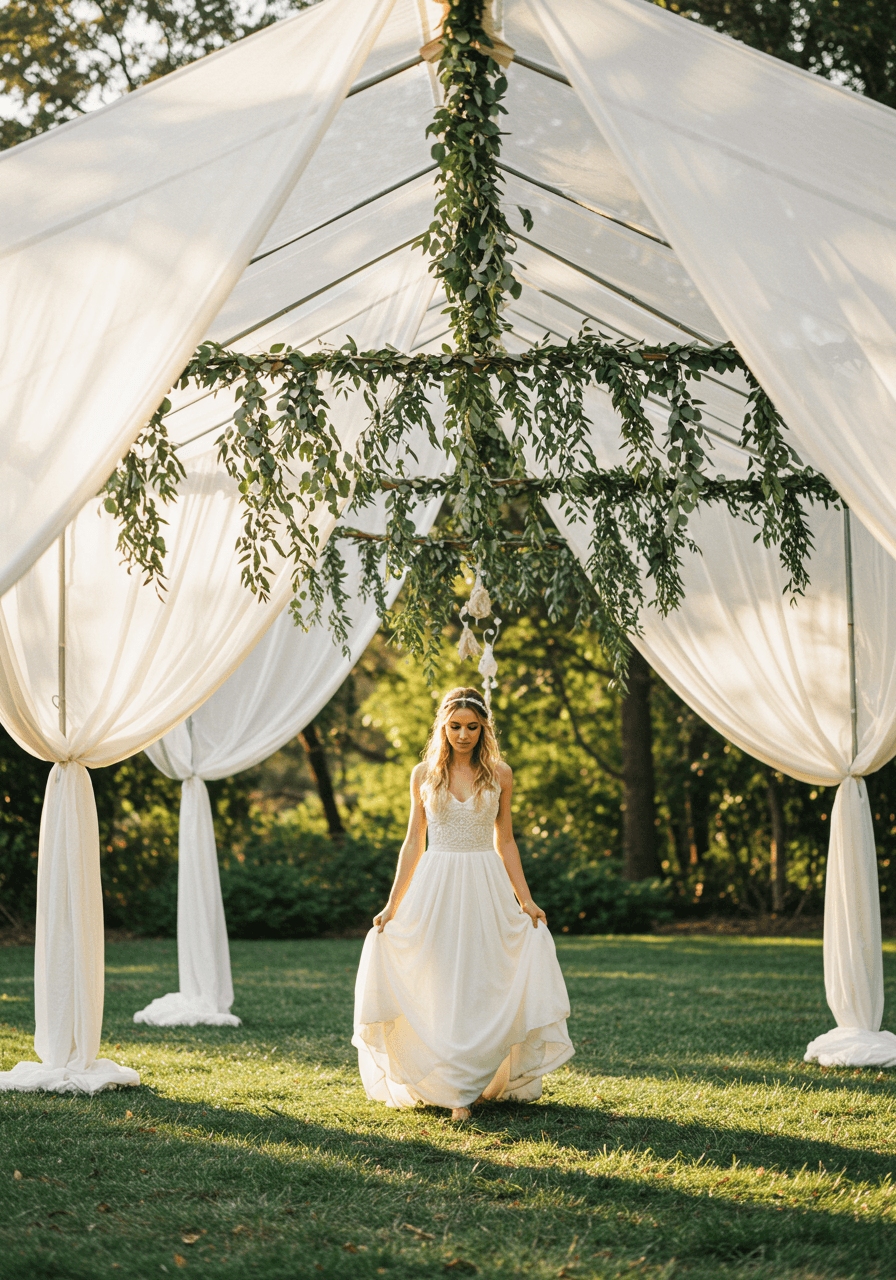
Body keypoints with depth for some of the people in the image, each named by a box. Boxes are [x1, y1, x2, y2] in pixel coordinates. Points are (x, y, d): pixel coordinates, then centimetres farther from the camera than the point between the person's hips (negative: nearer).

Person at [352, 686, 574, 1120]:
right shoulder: (424, 774, 4)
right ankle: (456, 1094, 3)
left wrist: (526, 901, 5)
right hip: (436, 888, 0)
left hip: (486, 888, 0)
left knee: (482, 984, -1)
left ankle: (480, 1080, 12)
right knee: (442, 984, -2)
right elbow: (413, 843, 8)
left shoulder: (499, 775, 4)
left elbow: (505, 842, 9)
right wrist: (392, 905, 5)